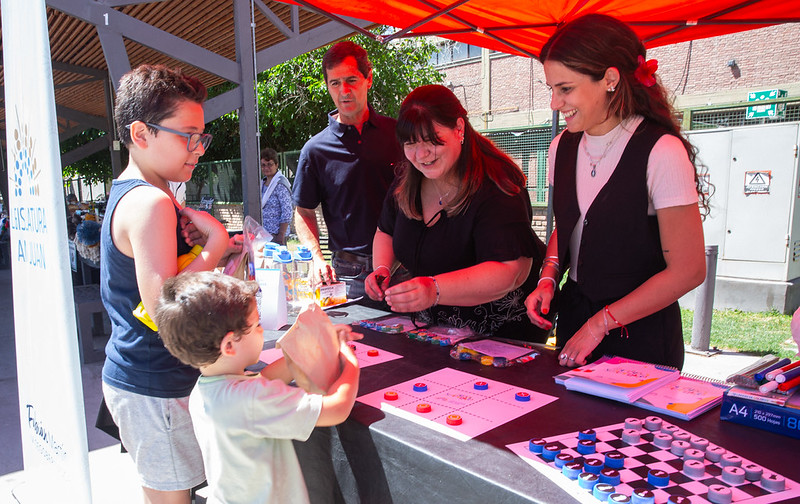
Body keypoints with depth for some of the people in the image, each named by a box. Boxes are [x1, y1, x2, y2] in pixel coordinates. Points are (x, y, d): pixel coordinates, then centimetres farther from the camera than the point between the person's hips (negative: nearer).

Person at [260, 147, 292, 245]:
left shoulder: (280, 185, -11)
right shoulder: (263, 182, 14)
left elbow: (287, 213, -17)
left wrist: (281, 235, -20)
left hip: (275, 234, -7)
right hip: (262, 233, 8)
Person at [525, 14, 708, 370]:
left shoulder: (661, 152, -19)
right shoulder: (562, 147, 1)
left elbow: (688, 271, -16)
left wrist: (601, 323, -14)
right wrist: (548, 279, -4)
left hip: (640, 332, -5)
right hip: (574, 315, 6)